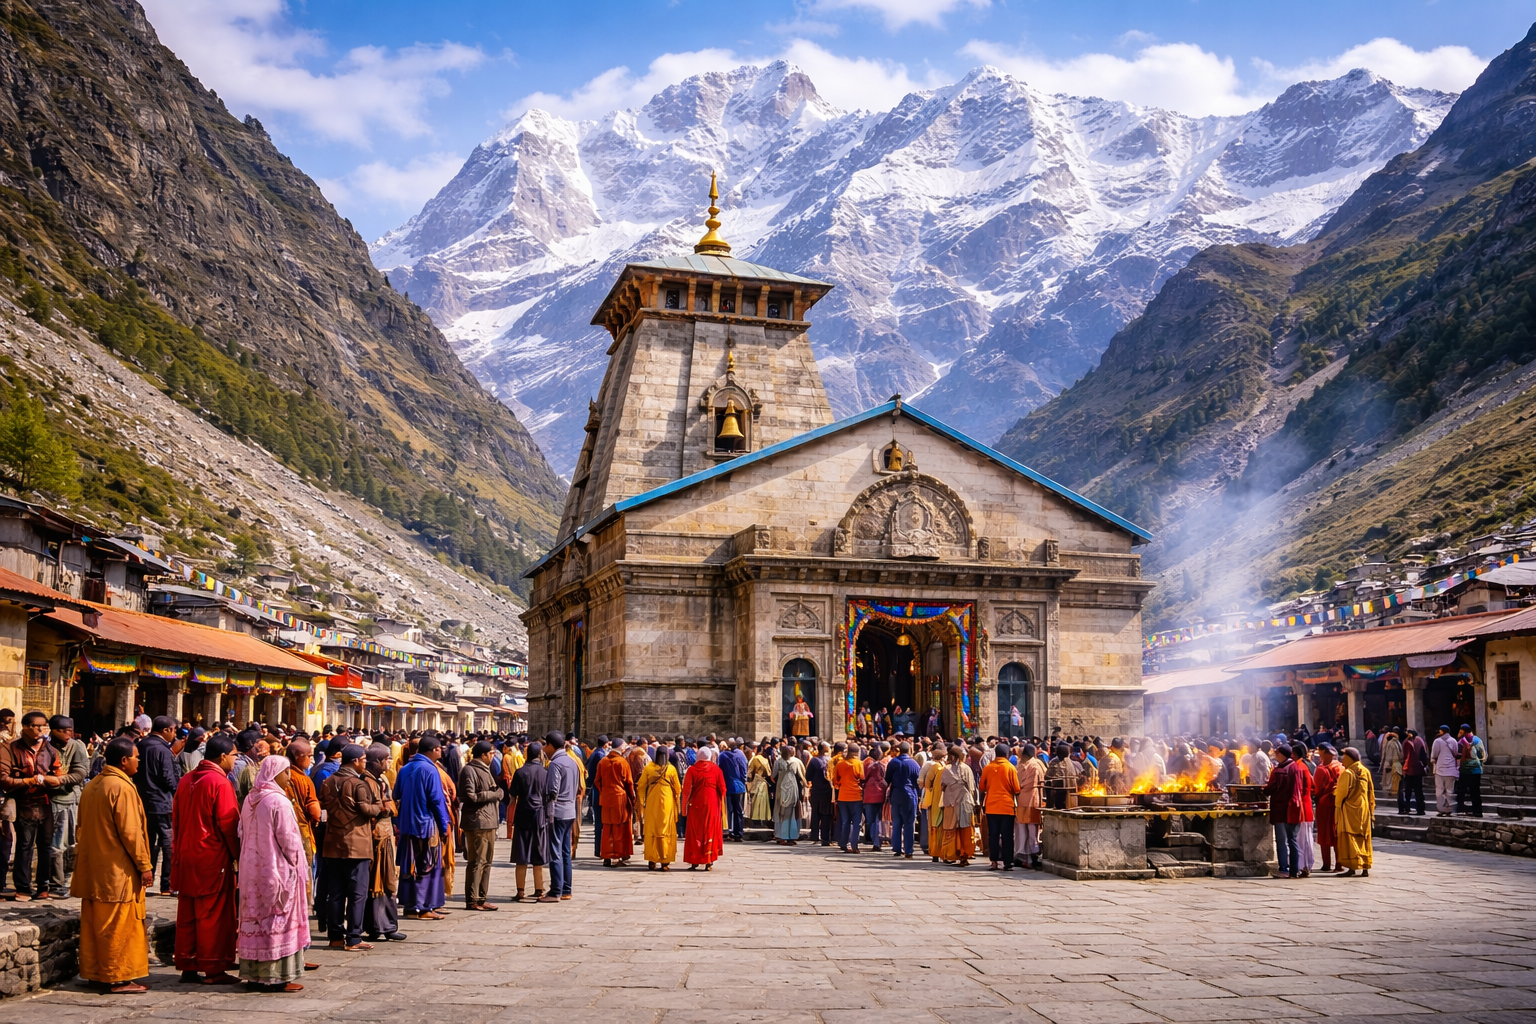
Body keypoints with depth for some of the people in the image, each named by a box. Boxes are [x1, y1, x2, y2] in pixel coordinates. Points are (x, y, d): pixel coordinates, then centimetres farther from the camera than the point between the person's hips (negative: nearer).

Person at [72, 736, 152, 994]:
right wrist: (144, 865, -13)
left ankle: (94, 972, 19)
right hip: (118, 871, -9)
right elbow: (131, 832, -18)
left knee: (94, 923, 13)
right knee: (121, 925, -3)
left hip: (92, 869, 9)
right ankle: (119, 978, 0)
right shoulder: (122, 787, -16)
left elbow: (84, 827, 18)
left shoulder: (92, 786, 11)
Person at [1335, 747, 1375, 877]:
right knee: (1364, 839, 11)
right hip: (1364, 810, 6)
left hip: (1349, 810, -6)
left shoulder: (1347, 773, -13)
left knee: (1350, 839, -3)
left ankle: (1352, 867, -8)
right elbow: (1371, 792, 9)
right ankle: (1365, 868, 12)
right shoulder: (1366, 772, 5)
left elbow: (1341, 793, -13)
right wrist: (1371, 810, 15)